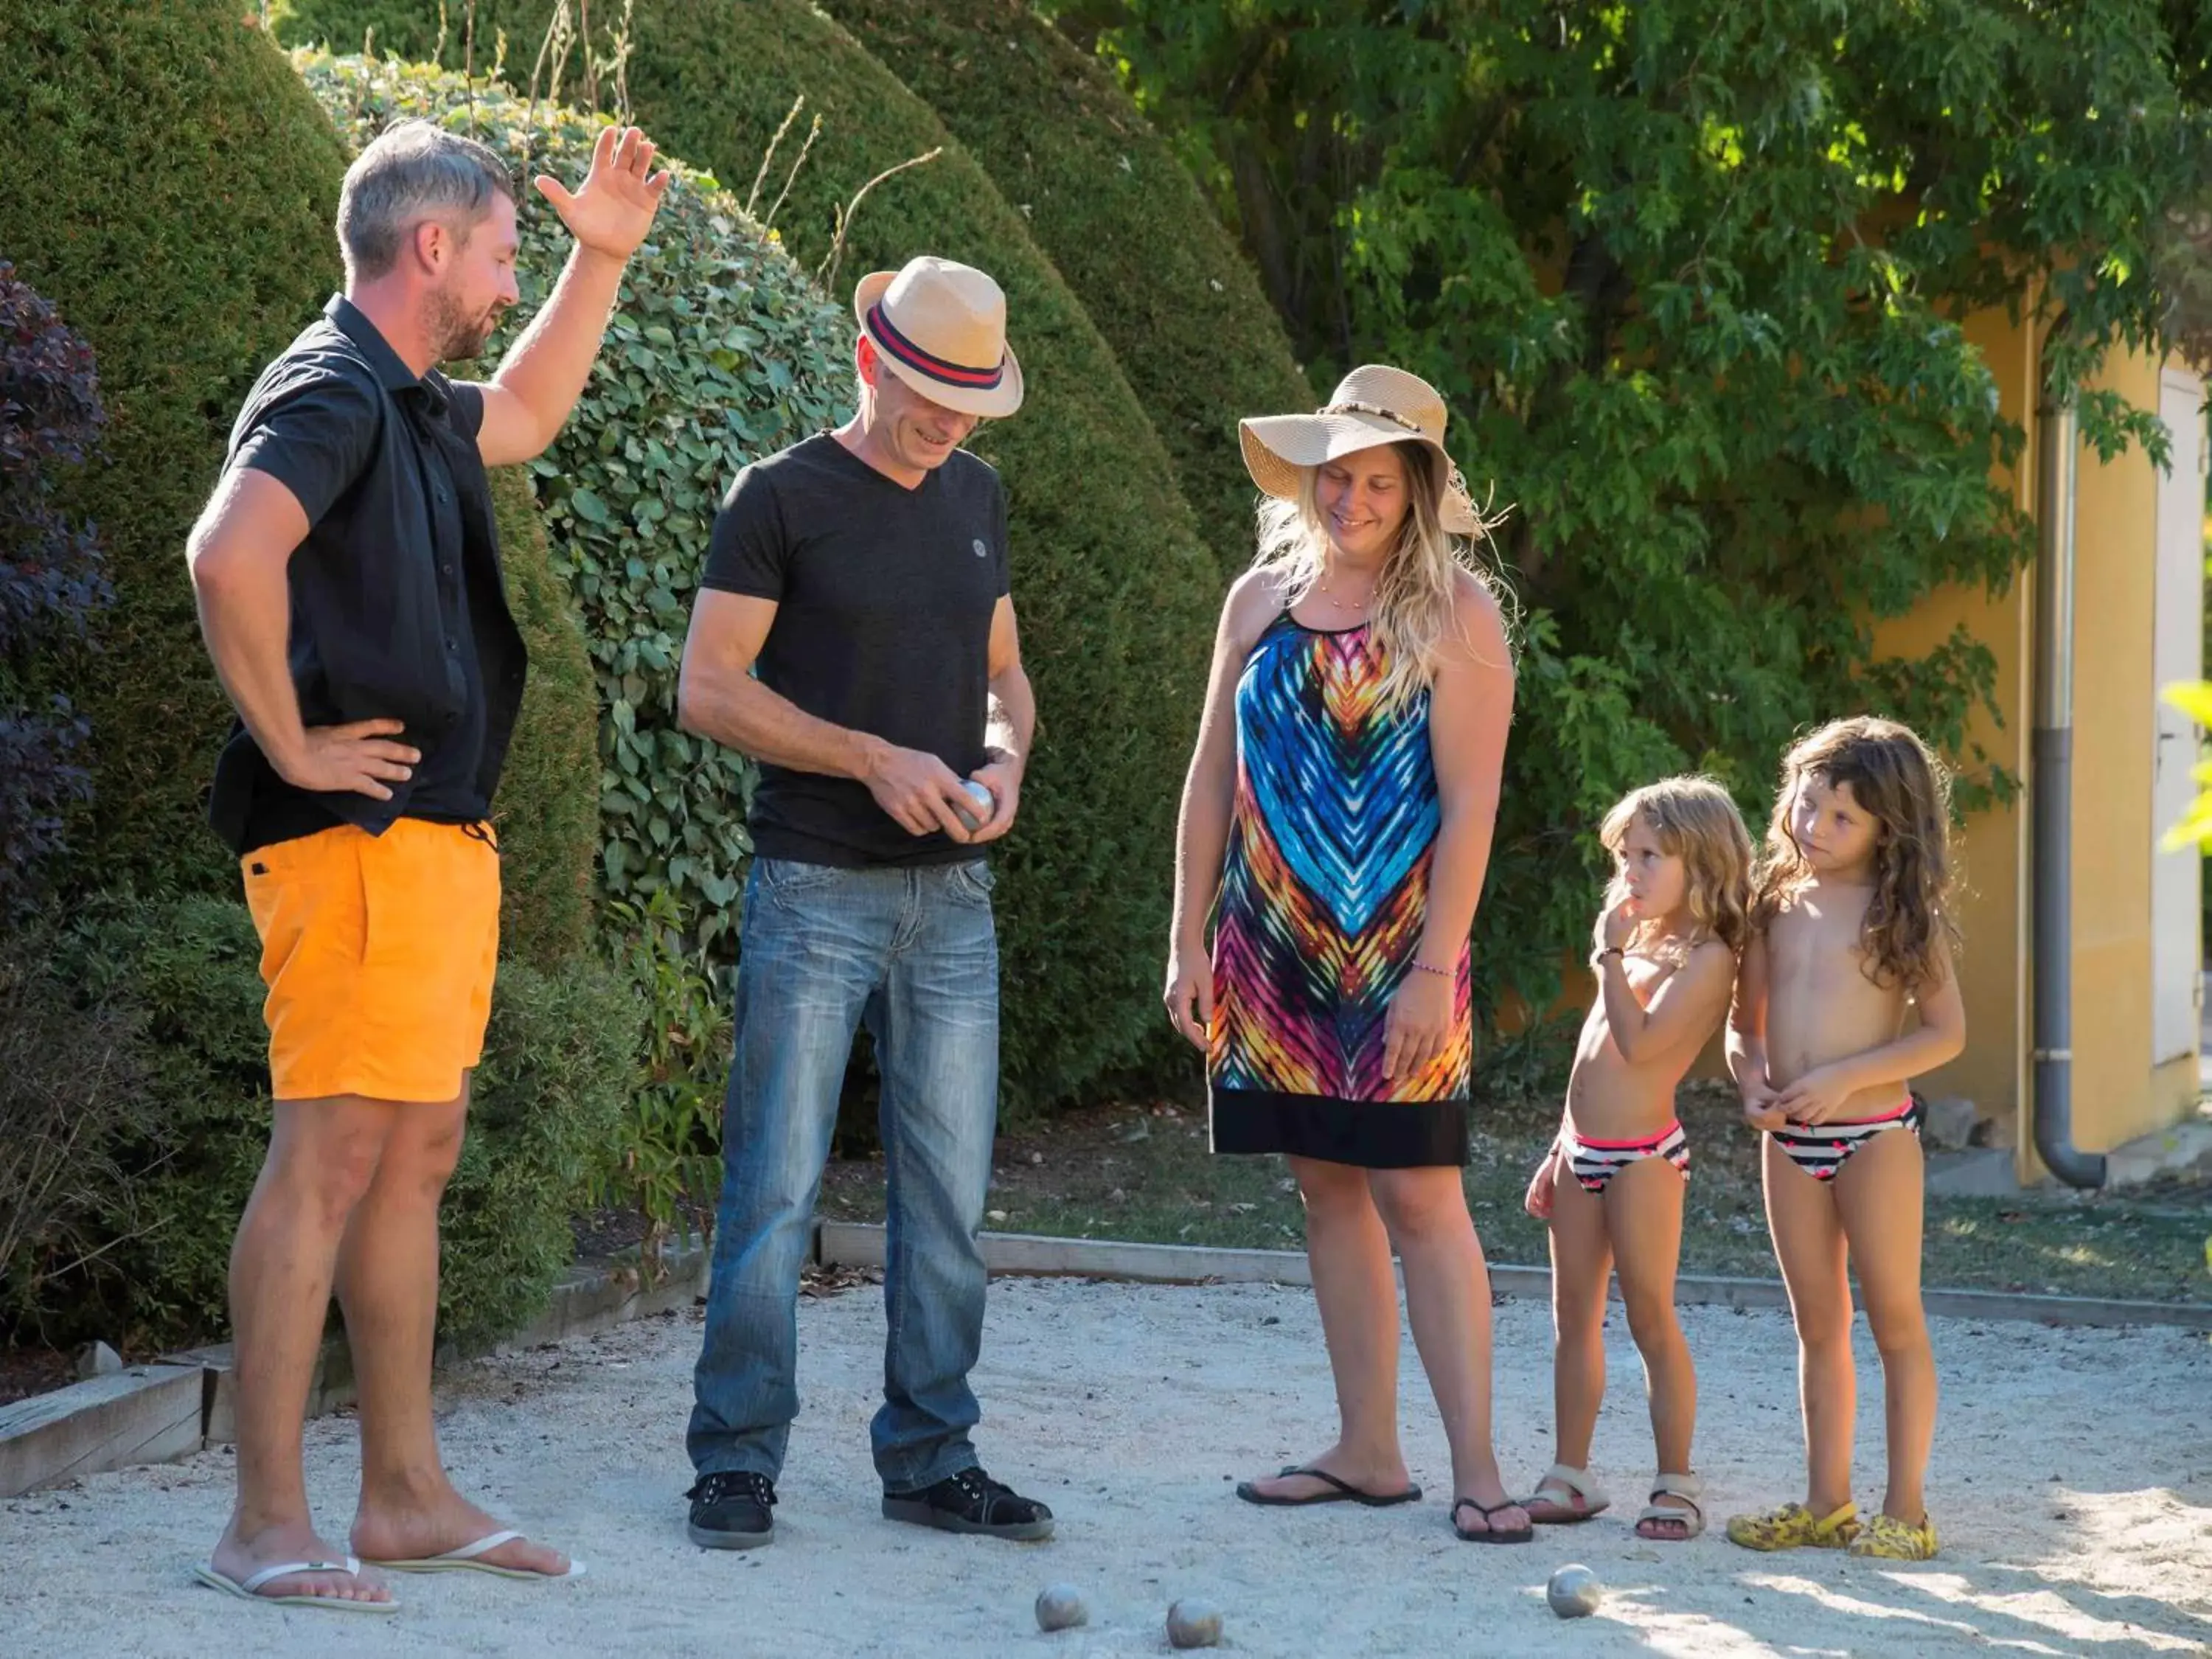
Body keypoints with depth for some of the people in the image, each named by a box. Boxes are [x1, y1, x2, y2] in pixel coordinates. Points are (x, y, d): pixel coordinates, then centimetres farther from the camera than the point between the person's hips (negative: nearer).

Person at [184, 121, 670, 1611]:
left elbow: (521, 418, 41)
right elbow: (230, 555, -31)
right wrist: (291, 744, -22)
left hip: (440, 840, 10)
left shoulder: (413, 408, 18)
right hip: (358, 836, -10)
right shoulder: (331, 394, -13)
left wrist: (604, 260, 34)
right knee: (329, 1156, -10)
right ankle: (267, 1527, -8)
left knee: (418, 1156, 13)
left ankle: (408, 1496, 20)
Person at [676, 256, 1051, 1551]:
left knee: (949, 1191, 7)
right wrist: (872, 759, -16)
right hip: (817, 893, -5)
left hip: (952, 895, 6)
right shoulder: (783, 498, -5)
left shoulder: (976, 497, 14)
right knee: (777, 1187, -5)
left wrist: (1007, 759, 0)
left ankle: (932, 1459, 15)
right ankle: (738, 1464, 2)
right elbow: (709, 690, -8)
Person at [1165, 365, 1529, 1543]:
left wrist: (1437, 967, -16)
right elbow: (1213, 776, 11)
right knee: (1328, 1189, 8)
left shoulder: (1452, 613, -6)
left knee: (1419, 1197, -8)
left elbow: (1470, 803, -10)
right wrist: (1187, 941, 7)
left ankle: (1476, 1468, -5)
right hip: (1276, 945, 5)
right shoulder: (1264, 597, 8)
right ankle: (1368, 1451, 15)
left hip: (1396, 951, -5)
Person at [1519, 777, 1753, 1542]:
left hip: (1642, 1156, -9)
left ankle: (1677, 1483, 1)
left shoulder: (1705, 957, -10)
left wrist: (1610, 954, -16)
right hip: (1582, 1152, 9)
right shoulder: (1638, 944, 17)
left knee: (1651, 1317, -5)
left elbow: (1640, 1044, -23)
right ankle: (1570, 1475, 15)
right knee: (1575, 1319, 9)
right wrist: (1558, 1155, 21)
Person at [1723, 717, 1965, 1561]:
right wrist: (1752, 1080, -7)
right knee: (1818, 1326, 12)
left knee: (1895, 1322, 1)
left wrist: (1844, 1077, -18)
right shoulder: (1776, 906, 6)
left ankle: (1905, 1508, 7)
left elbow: (1946, 1031, -11)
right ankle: (1827, 1501, 19)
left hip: (1874, 1133, -5)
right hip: (1790, 1141, 5)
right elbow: (1744, 1024, 14)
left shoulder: (1899, 913, -8)